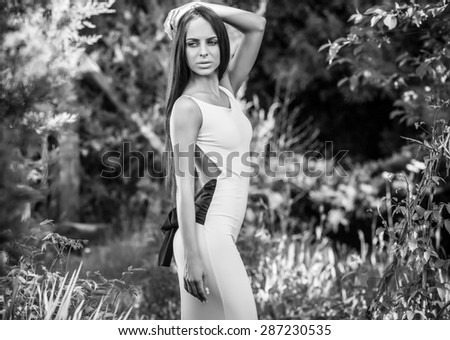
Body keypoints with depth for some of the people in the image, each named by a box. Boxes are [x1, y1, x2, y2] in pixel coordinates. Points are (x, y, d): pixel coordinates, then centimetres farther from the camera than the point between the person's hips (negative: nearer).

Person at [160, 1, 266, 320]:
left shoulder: (227, 90, 13)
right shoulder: (187, 106, -8)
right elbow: (184, 188, -13)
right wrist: (192, 257, -17)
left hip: (223, 234, 8)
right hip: (206, 233, -8)